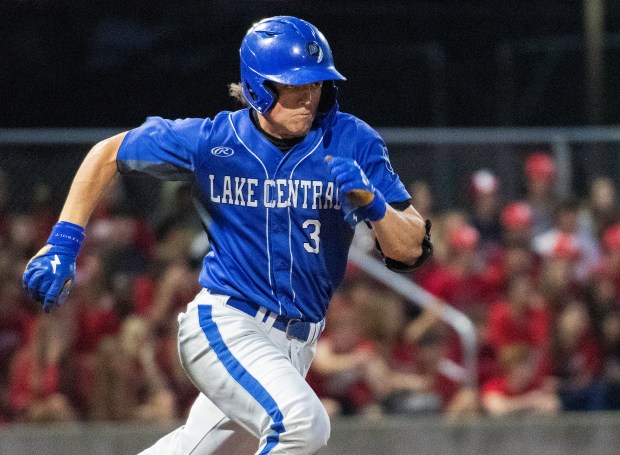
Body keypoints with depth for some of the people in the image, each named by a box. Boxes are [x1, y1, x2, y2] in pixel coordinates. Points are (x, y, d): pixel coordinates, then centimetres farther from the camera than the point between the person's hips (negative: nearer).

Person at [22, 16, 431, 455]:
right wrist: (62, 244, -3)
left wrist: (370, 202, -26)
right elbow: (108, 154, 5)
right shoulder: (213, 140, -9)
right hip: (225, 324, -4)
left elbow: (411, 250, -6)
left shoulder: (353, 143, -6)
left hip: (297, 343, 4)